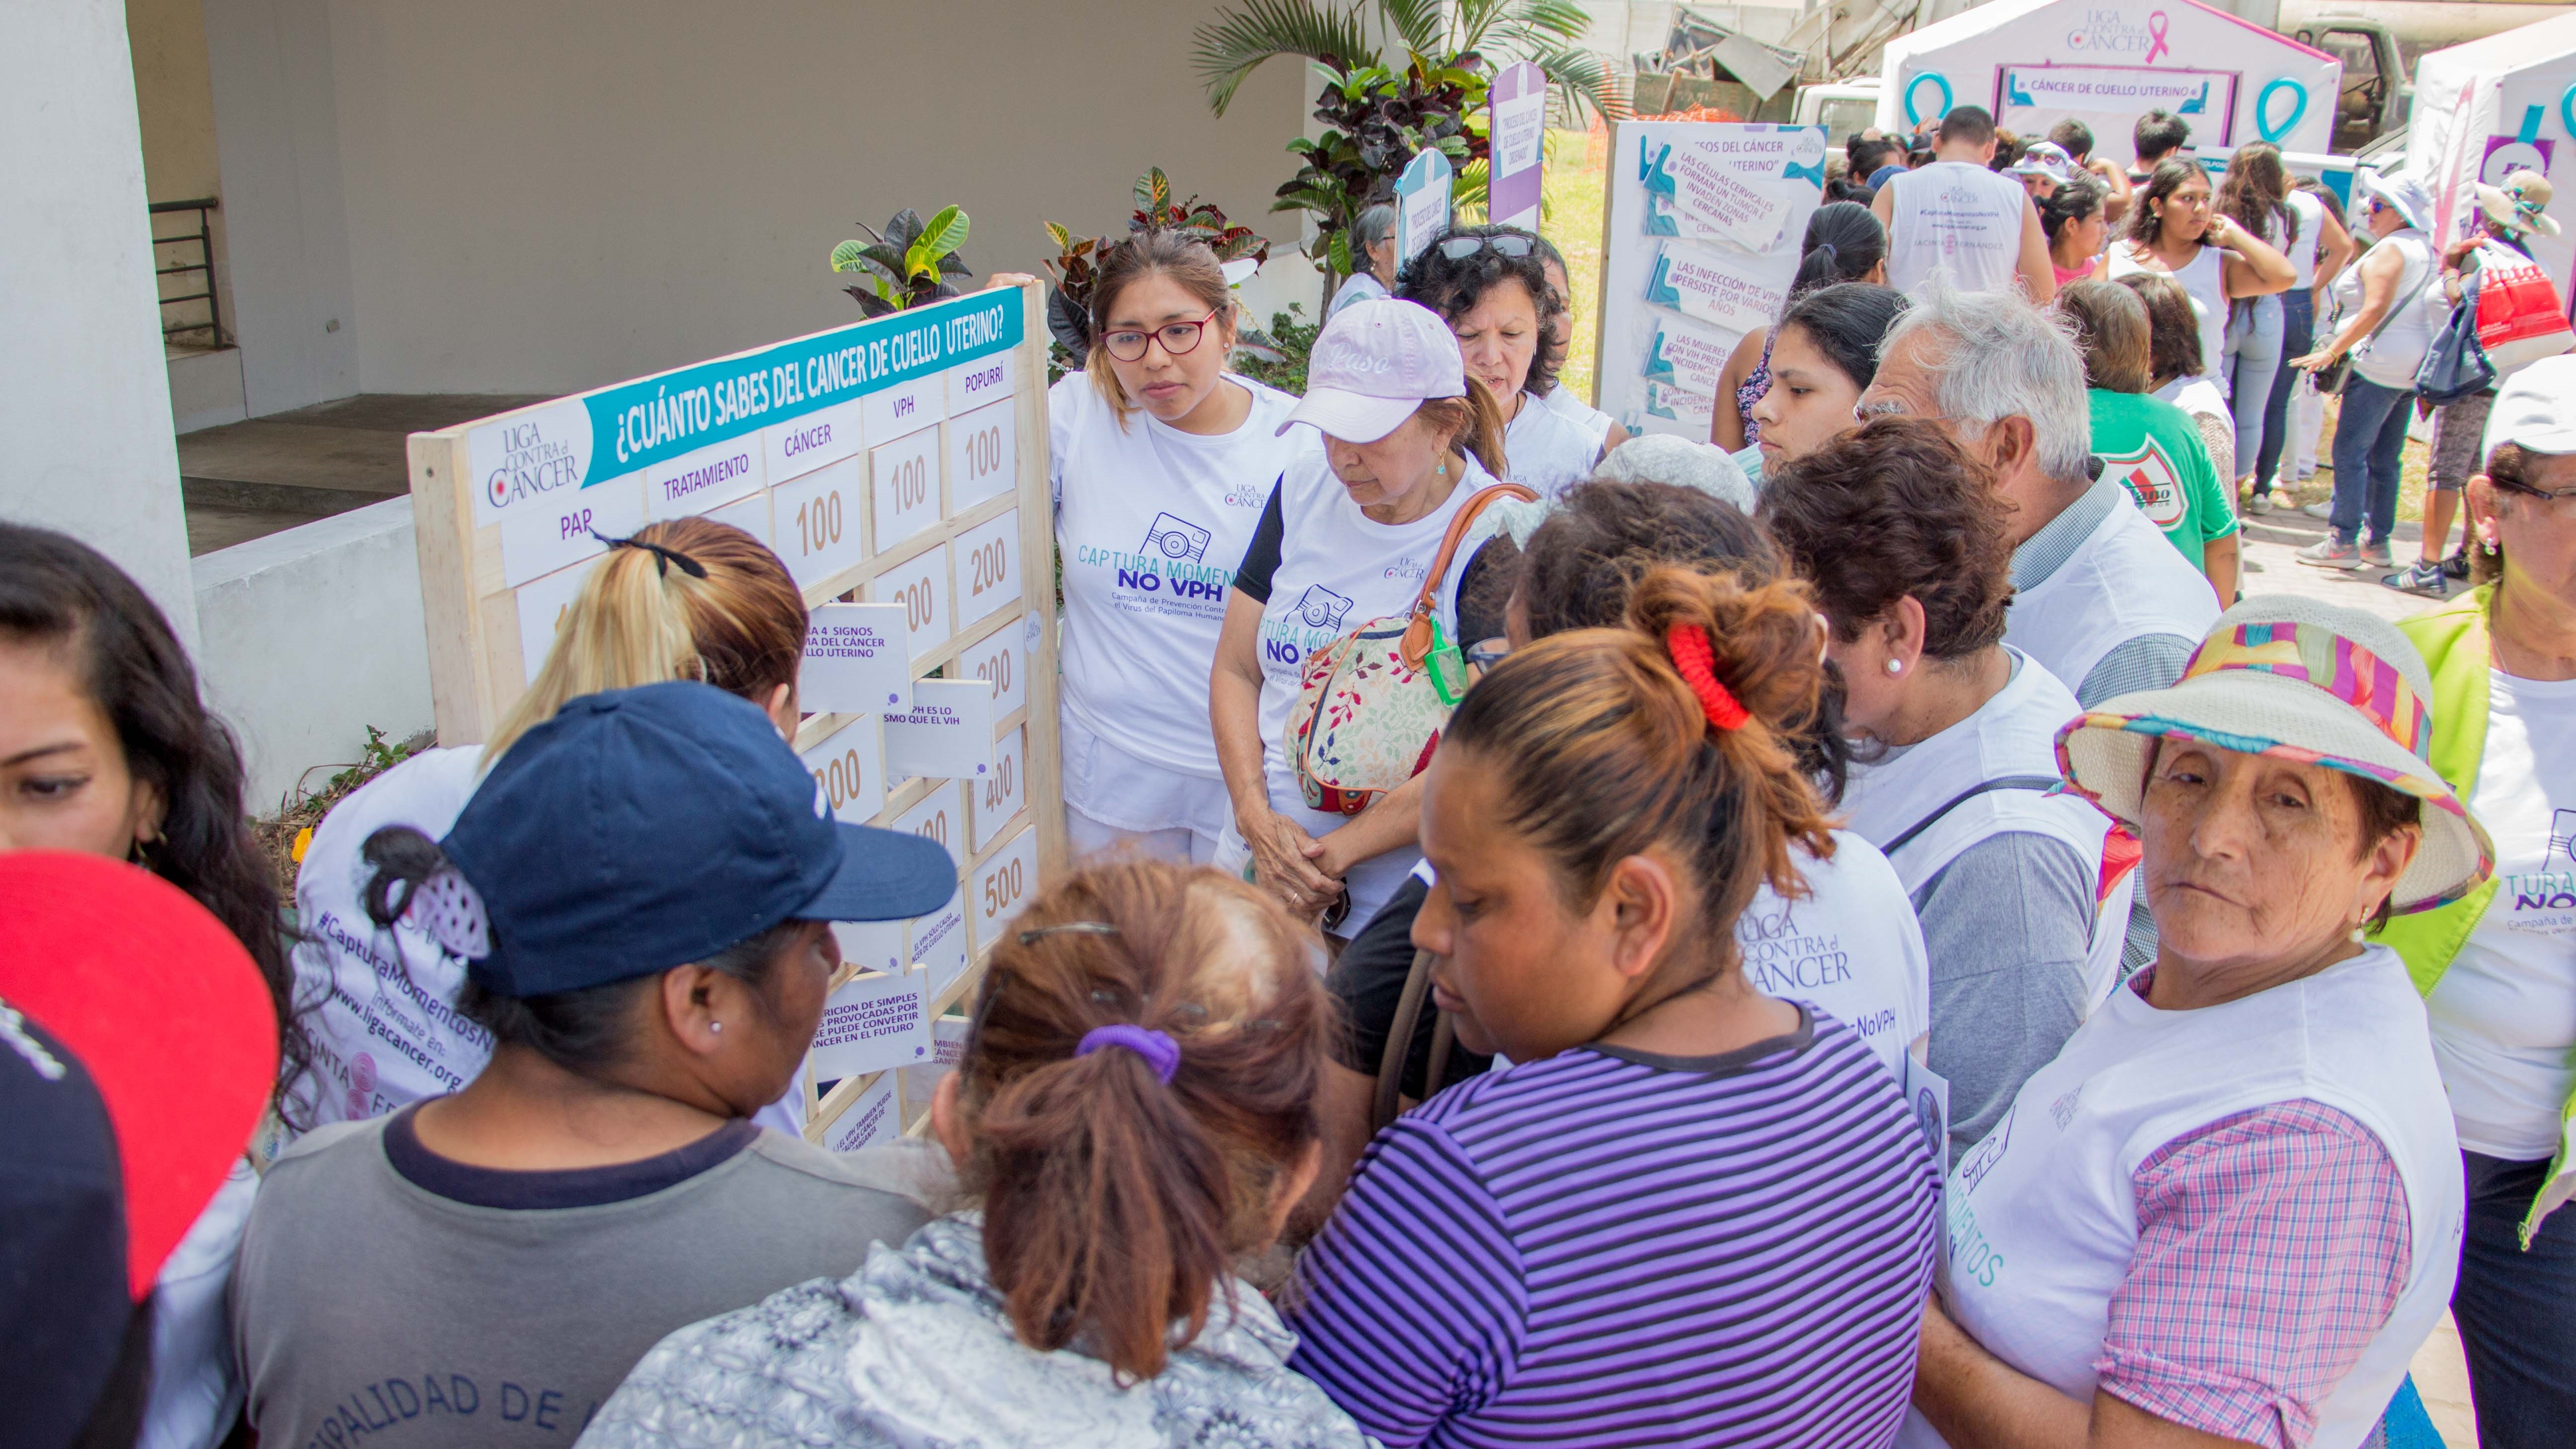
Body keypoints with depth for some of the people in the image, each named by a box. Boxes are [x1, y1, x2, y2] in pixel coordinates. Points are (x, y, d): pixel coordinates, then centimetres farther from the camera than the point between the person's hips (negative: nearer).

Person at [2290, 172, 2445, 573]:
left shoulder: (2389, 249, -11)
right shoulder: (2428, 251, 17)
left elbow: (2376, 310, -21)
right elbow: (2428, 309, 19)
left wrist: (2332, 351, -22)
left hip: (2381, 362, -10)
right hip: (2412, 365, 10)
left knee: (2350, 450, -8)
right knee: (2385, 458, 12)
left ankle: (2344, 543, -10)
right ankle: (2379, 542, 15)